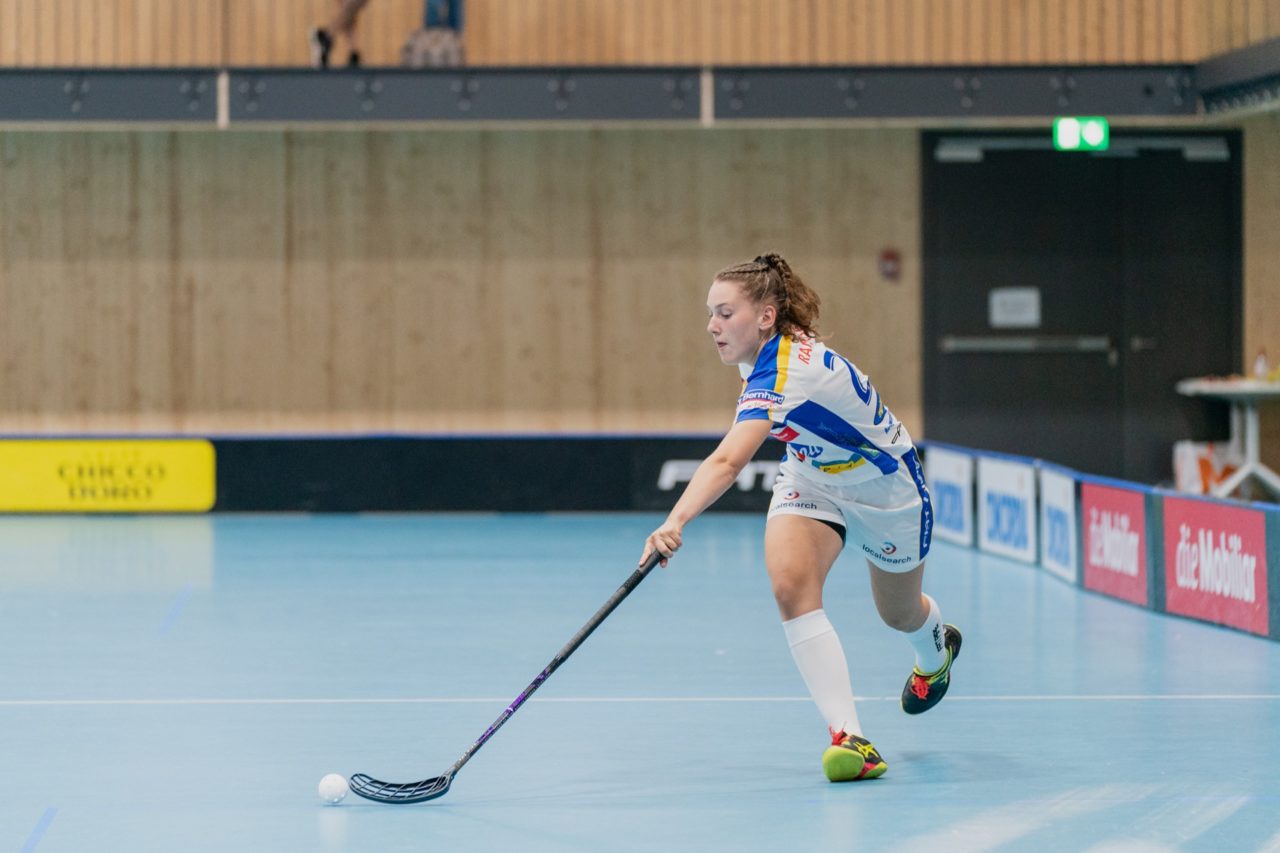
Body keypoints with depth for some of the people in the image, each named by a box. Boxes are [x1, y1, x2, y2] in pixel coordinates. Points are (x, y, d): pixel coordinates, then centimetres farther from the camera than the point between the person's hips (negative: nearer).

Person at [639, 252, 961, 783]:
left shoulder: (781, 375, -40)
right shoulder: (767, 351, -16)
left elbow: (726, 462, -55)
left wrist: (676, 522, -68)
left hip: (884, 487, -6)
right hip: (812, 478, 7)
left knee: (900, 614, 18)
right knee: (790, 582, -23)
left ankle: (936, 651, 59)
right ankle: (848, 736, -24)